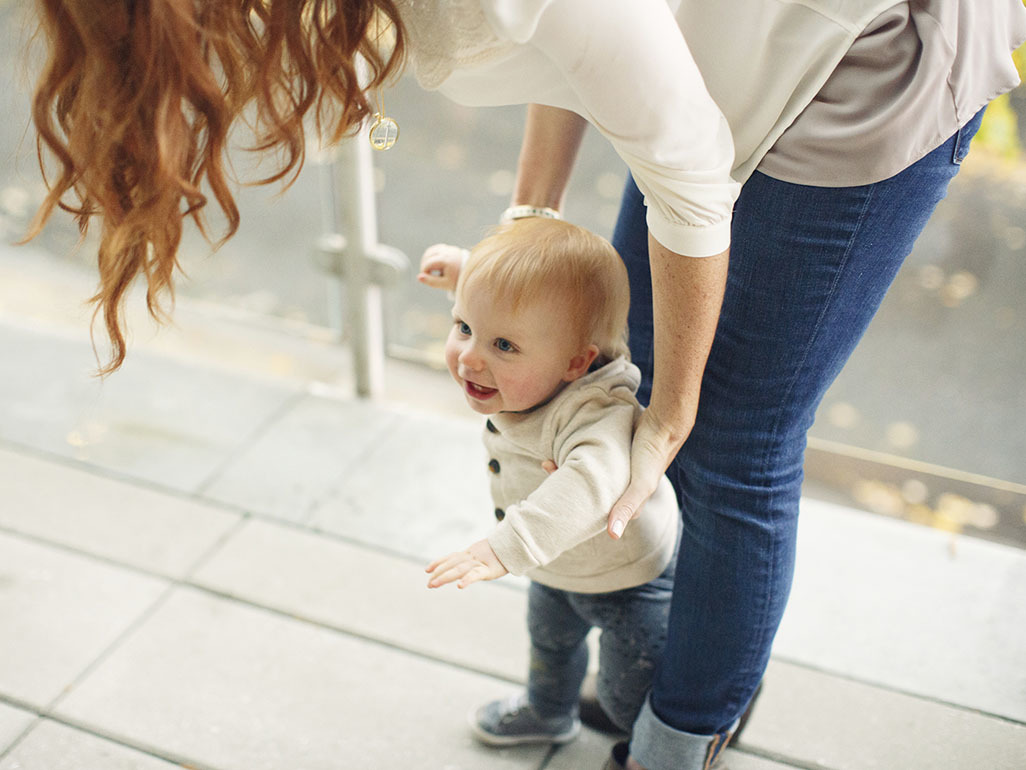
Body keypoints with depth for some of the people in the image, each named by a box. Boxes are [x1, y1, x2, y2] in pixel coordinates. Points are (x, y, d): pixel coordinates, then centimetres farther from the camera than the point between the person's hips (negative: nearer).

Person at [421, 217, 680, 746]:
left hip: (630, 581, -8)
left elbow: (592, 483, -67)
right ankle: (548, 711, 66)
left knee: (629, 699, 15)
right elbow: (512, 301, 3)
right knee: (550, 637, 35)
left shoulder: (595, 414, -48)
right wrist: (470, 275, 17)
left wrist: (505, 548, -74)